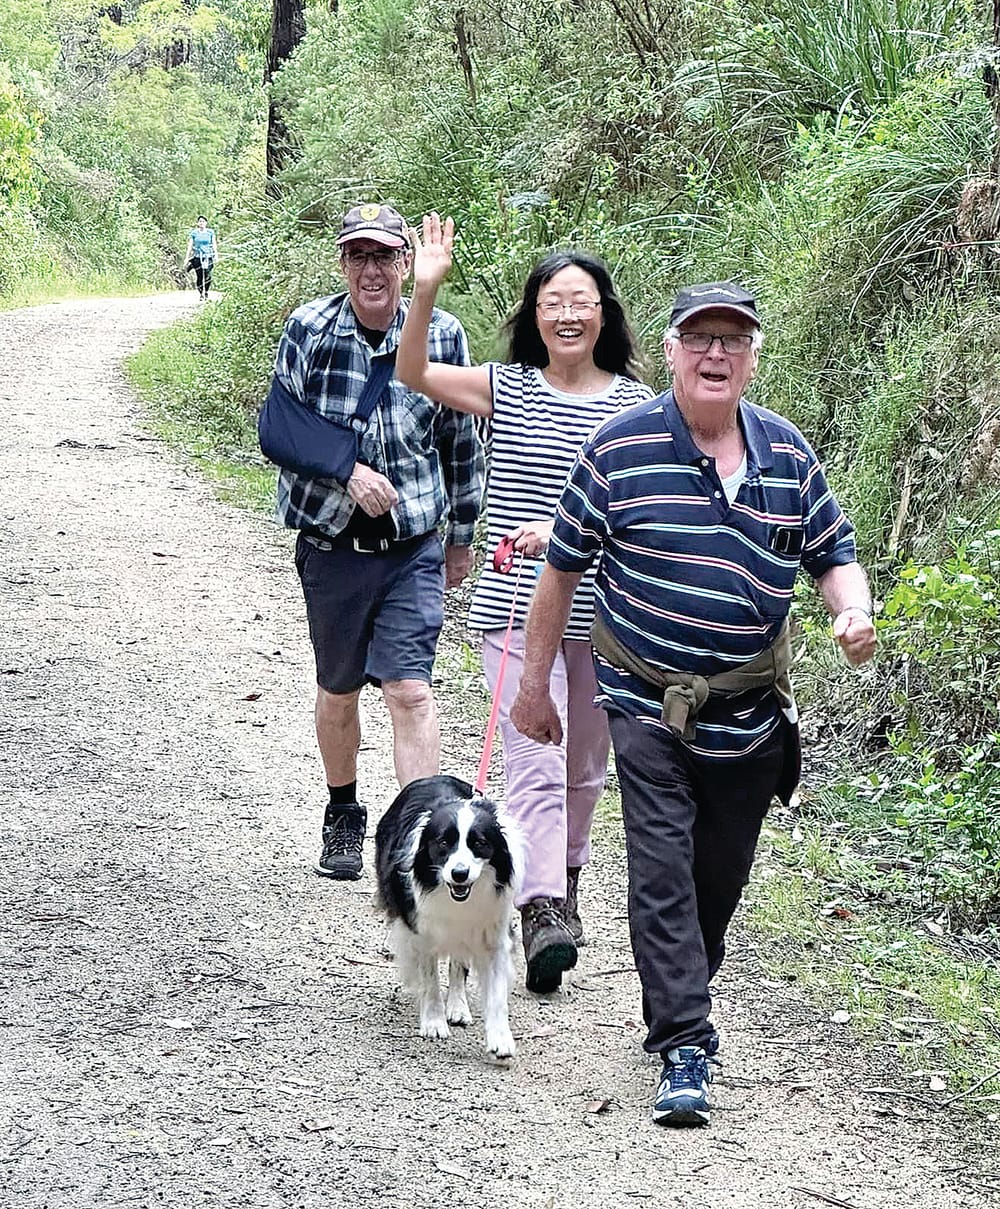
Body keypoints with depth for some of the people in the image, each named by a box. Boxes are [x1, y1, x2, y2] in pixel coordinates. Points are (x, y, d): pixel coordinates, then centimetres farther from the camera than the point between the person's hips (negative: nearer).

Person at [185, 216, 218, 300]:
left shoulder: (210, 232, 7)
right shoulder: (194, 233, 6)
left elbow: (214, 244, 8)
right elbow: (190, 246, 8)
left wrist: (216, 254, -6)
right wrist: (186, 258, 3)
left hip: (208, 257, 0)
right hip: (197, 257, 0)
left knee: (208, 276, -13)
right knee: (199, 276, -6)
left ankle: (206, 292, 9)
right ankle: (201, 293, 11)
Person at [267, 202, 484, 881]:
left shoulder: (442, 335, -3)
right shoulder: (309, 329, -6)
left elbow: (462, 443, 8)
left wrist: (462, 537, 15)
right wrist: (350, 472, -18)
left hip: (414, 544, -1)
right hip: (332, 543, 1)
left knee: (410, 689, -12)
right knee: (338, 691, 14)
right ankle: (343, 817, 36)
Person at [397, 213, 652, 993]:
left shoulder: (634, 405, 2)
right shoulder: (508, 389, 3)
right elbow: (414, 375, -8)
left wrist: (563, 527, -20)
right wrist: (426, 291, -19)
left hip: (600, 616, 2)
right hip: (517, 610, -2)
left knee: (585, 766, 16)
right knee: (536, 762, -12)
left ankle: (564, 879, 38)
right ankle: (544, 913, -17)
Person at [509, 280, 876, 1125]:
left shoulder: (787, 453, 3)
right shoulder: (620, 449, -7)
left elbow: (835, 556, 11)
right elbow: (562, 568, 1)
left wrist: (854, 613, -12)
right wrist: (535, 684, 4)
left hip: (752, 712, 4)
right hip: (652, 706, -3)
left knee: (722, 875, 13)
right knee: (662, 874, -11)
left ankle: (681, 996, 36)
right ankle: (685, 1049, -10)